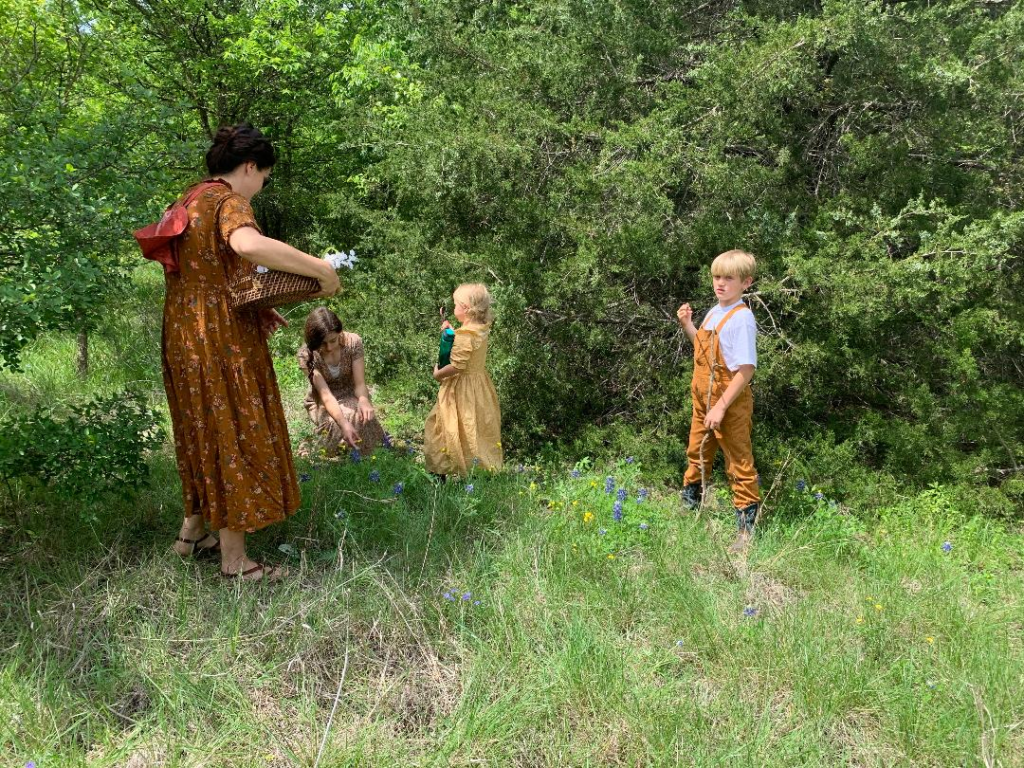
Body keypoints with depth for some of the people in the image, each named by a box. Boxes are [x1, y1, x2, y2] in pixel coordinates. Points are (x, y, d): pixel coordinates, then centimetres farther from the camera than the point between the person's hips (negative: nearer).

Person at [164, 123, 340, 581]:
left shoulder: (188, 204, 16)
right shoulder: (230, 202, -13)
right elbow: (248, 244, -37)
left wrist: (257, 309, 12)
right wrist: (322, 271, -30)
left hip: (183, 336, 9)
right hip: (222, 341, -9)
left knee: (204, 433, 21)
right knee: (234, 435, -1)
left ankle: (193, 532, 34)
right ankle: (234, 561, 7)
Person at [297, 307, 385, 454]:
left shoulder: (353, 342, -20)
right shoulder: (306, 355, -24)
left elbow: (360, 384, -19)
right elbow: (325, 394, -30)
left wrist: (364, 400, -44)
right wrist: (344, 423, -46)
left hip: (351, 397, 2)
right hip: (323, 403, -2)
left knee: (364, 416, -31)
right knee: (336, 424, -33)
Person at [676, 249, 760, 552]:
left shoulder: (741, 318, -19)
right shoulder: (714, 312, 7)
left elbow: (746, 370, -24)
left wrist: (721, 407, -25)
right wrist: (687, 325, 6)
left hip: (730, 403, -8)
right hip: (704, 399, 9)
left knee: (739, 465, 2)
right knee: (697, 454, 23)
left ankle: (747, 528, 13)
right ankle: (688, 506, 43)